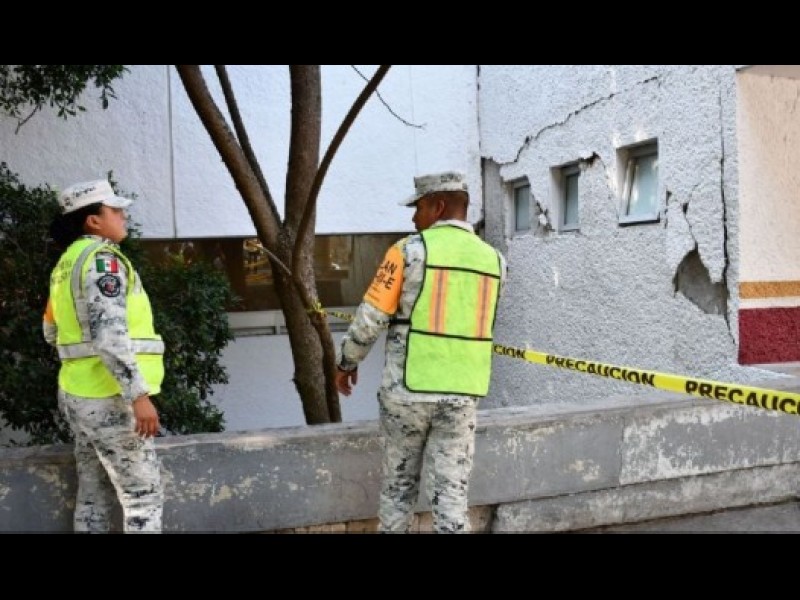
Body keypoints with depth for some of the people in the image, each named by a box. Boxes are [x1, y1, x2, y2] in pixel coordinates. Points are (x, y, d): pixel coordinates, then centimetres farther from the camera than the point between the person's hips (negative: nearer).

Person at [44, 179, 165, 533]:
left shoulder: (68, 262, 14)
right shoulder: (101, 256, -14)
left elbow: (52, 331, 22)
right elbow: (108, 334, -25)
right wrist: (138, 394, -26)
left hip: (79, 393, 9)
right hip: (109, 397, -9)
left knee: (94, 492, 15)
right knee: (143, 495, -3)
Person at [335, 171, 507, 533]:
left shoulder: (409, 251, -9)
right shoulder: (494, 261, 5)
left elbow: (370, 319, -8)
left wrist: (346, 362, 8)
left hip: (408, 390, -3)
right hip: (462, 394, 3)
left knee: (399, 483, 15)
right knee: (451, 491, 8)